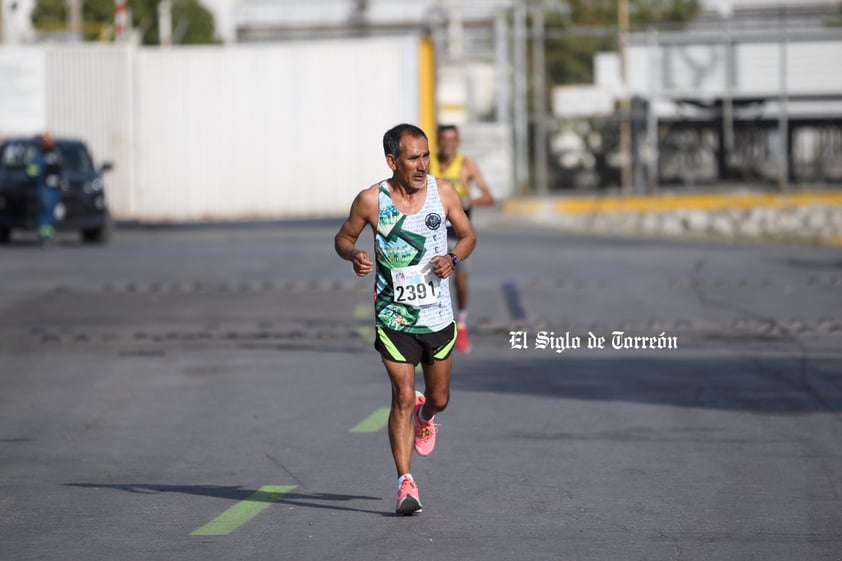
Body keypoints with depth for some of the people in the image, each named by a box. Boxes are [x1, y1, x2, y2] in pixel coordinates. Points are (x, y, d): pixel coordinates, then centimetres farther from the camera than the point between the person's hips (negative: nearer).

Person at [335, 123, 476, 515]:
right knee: (403, 396, -12)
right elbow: (343, 238, 6)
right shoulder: (371, 200, -9)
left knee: (439, 398, 14)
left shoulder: (443, 192, -3)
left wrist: (453, 258, -12)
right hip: (394, 317, -3)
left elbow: (468, 235, 9)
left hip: (437, 315, 3)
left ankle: (424, 417, 51)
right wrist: (354, 255, -17)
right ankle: (405, 483, -7)